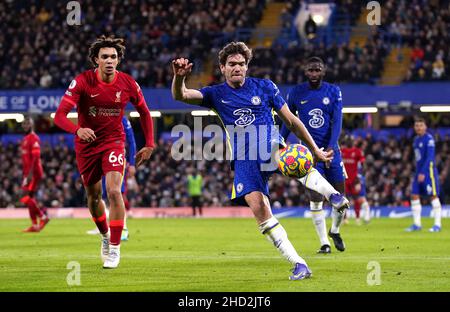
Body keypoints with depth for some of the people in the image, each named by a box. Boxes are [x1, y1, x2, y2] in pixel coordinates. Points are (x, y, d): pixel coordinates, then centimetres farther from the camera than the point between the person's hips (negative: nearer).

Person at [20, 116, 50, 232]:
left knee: (27, 198, -13)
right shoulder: (25, 139, 17)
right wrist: (24, 174, 23)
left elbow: (35, 157, -20)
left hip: (33, 173, -10)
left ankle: (43, 216, -4)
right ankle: (35, 225, 12)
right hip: (27, 173, 10)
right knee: (29, 198, 9)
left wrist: (30, 174, -25)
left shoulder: (34, 138, -12)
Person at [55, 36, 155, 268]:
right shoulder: (82, 81, -18)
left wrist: (149, 145, 3)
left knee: (114, 191, -19)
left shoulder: (128, 84, -11)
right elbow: (60, 115, -25)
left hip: (113, 142, -1)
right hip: (86, 143, 1)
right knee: (93, 195, 11)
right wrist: (77, 130, -45)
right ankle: (105, 236, 38)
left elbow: (144, 112, 6)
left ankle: (115, 248, -11)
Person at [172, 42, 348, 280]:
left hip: (270, 148, -1)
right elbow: (180, 95, -3)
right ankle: (298, 265, -20)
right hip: (243, 160, 1)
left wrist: (315, 150, 14)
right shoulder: (216, 95, 11)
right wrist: (179, 77, -26)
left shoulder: (264, 87, 10)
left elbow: (291, 121, 14)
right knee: (258, 207, -22)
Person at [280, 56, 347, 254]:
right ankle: (324, 243, 0)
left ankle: (335, 230, 32)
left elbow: (337, 122, -8)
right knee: (316, 198, -9)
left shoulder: (333, 92, -1)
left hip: (330, 150, 1)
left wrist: (330, 148, -21)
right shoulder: (296, 93, -1)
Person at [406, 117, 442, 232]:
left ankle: (437, 224, -4)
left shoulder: (429, 139, -11)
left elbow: (430, 157, -18)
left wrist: (423, 173, -22)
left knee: (434, 196, -6)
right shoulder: (416, 140, 14)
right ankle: (417, 224, 9)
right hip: (419, 171, 9)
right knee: (414, 196, 4)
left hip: (429, 171, -9)